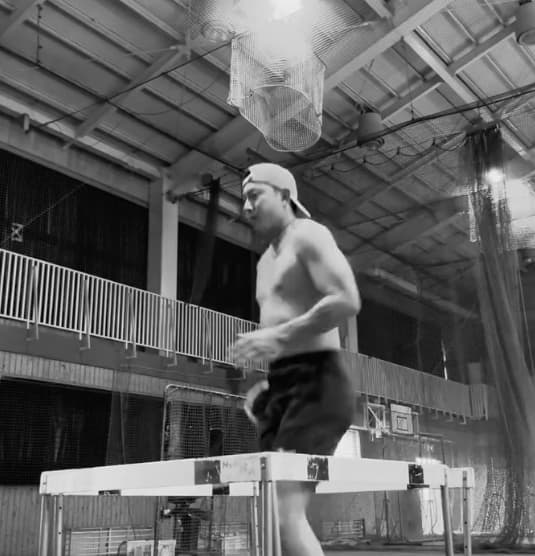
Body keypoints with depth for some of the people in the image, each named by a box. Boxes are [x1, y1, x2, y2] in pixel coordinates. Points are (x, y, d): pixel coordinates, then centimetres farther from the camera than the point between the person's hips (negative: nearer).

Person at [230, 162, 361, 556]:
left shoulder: (309, 235, -1)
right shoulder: (267, 261, 26)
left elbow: (348, 301, -18)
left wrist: (278, 337, -19)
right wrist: (265, 386, 16)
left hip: (316, 389, -9)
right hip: (284, 394, 9)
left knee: (283, 512, -19)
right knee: (275, 513, 3)